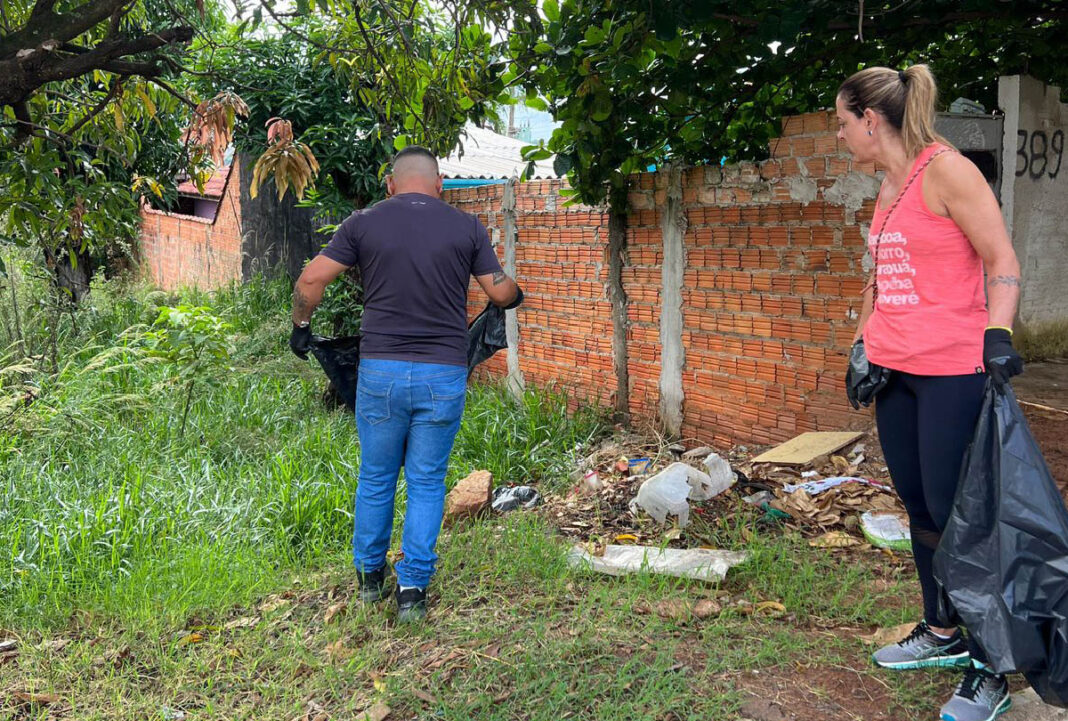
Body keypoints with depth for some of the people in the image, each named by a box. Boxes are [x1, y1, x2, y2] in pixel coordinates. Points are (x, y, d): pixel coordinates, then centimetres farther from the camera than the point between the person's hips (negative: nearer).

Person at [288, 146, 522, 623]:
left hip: (381, 370, 1)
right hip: (444, 375, 0)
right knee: (426, 483, 10)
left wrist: (301, 326, 16)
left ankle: (369, 578, 31)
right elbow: (502, 294, 4)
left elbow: (310, 281, -1)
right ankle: (413, 588, 13)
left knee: (375, 479, 16)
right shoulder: (466, 227, 2)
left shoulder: (363, 223, 2)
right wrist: (516, 294, 27)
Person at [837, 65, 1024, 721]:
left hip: (953, 373, -8)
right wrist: (863, 344, 17)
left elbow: (1002, 261, -14)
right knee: (919, 509, 15)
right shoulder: (889, 186, 14)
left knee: (954, 517, -3)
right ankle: (942, 635, 31)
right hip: (897, 372, 9)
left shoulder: (945, 169, -11)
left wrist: (998, 335, -25)